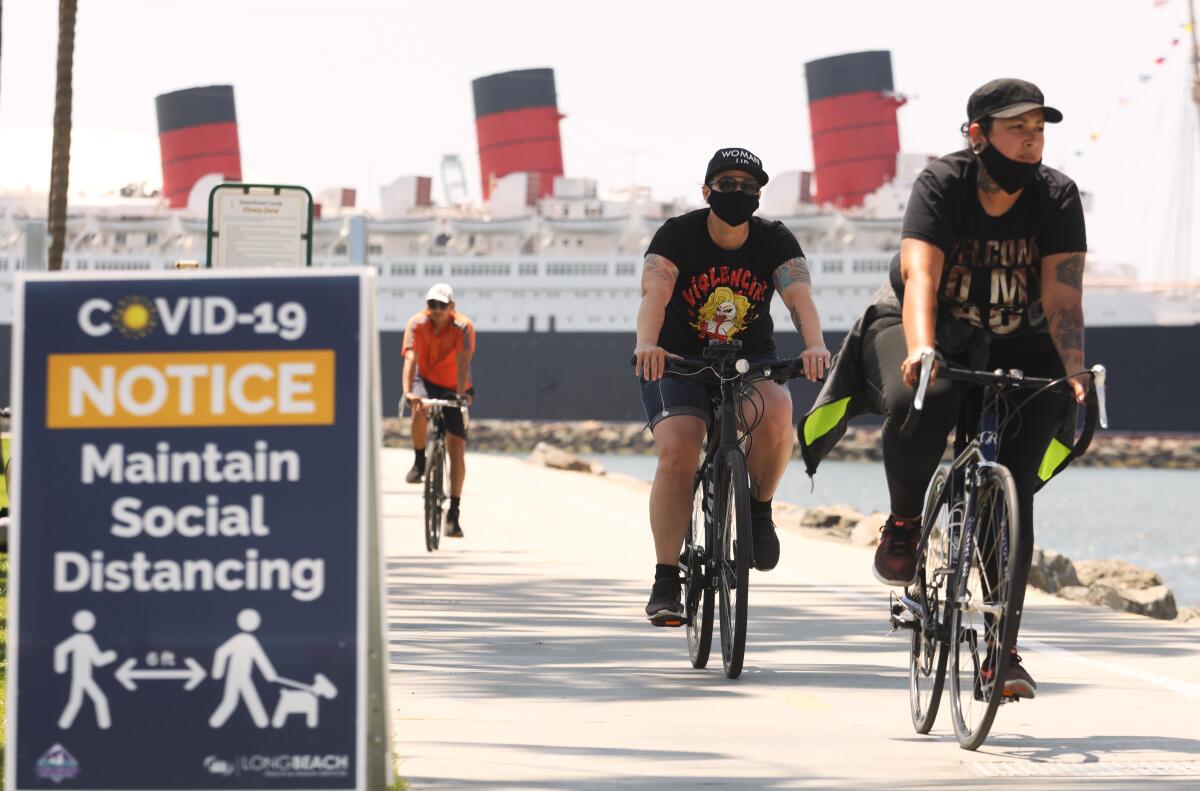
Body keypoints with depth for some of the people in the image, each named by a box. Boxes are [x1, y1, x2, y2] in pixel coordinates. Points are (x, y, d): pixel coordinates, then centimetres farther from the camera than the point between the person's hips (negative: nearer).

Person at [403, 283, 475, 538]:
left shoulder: (463, 327, -20)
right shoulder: (417, 324, -18)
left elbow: (463, 363, -32)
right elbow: (411, 358, -30)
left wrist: (461, 393, -47)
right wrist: (408, 391, -45)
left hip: (453, 387, 0)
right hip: (426, 381, 0)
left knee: (457, 448, -7)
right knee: (419, 410, -36)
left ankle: (453, 512, -2)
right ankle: (419, 462, -11)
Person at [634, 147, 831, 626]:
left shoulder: (775, 242, -7)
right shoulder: (678, 236, -12)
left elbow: (800, 296, -24)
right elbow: (655, 294, -28)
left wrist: (815, 346, -45)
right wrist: (647, 345, -50)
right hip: (679, 362, -1)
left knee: (776, 411, -32)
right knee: (676, 455, -24)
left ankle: (758, 509, -6)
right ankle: (666, 583, -15)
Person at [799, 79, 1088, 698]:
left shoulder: (1057, 196, -12)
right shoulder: (942, 184, -19)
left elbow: (1062, 294, -20)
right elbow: (920, 276, -32)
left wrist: (1074, 373, -37)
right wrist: (921, 349, -50)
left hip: (1014, 349, 2)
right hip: (933, 335, -2)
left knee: (1013, 489, -14)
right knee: (917, 404, -37)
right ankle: (905, 520, -7)